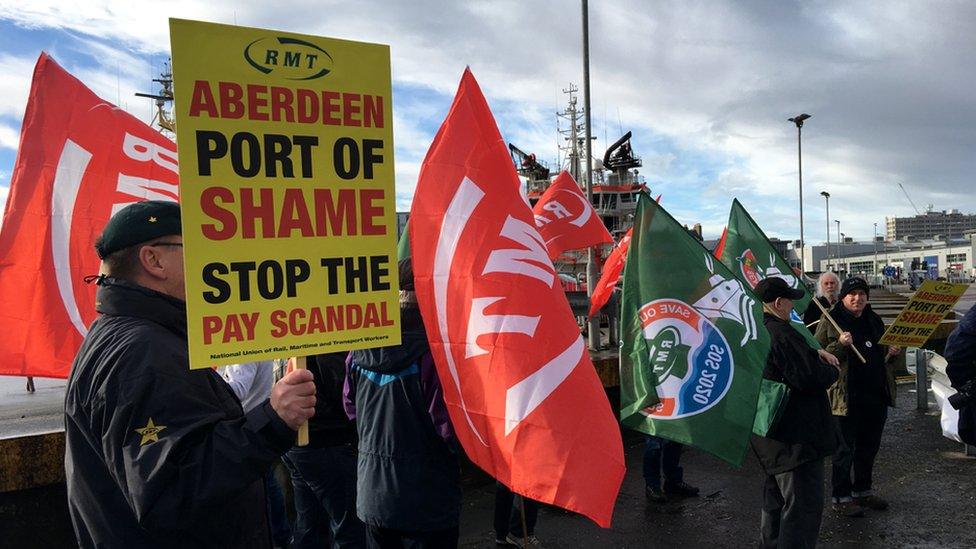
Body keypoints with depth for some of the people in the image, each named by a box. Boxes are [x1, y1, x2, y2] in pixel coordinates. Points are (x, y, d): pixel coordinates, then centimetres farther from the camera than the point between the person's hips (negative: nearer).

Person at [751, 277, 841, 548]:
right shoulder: (779, 332, -22)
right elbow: (810, 378, -25)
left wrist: (815, 353, 4)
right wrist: (833, 370, -5)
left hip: (769, 435, 11)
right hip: (795, 436, -11)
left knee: (775, 500, 22)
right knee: (804, 507, -5)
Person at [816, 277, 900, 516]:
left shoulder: (874, 321, 12)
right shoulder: (830, 322, -7)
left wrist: (892, 352, 5)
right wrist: (840, 345, -25)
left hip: (876, 395, 7)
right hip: (846, 397, -6)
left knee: (869, 447, 17)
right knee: (845, 449, 0)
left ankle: (862, 491, 32)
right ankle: (840, 498, 11)